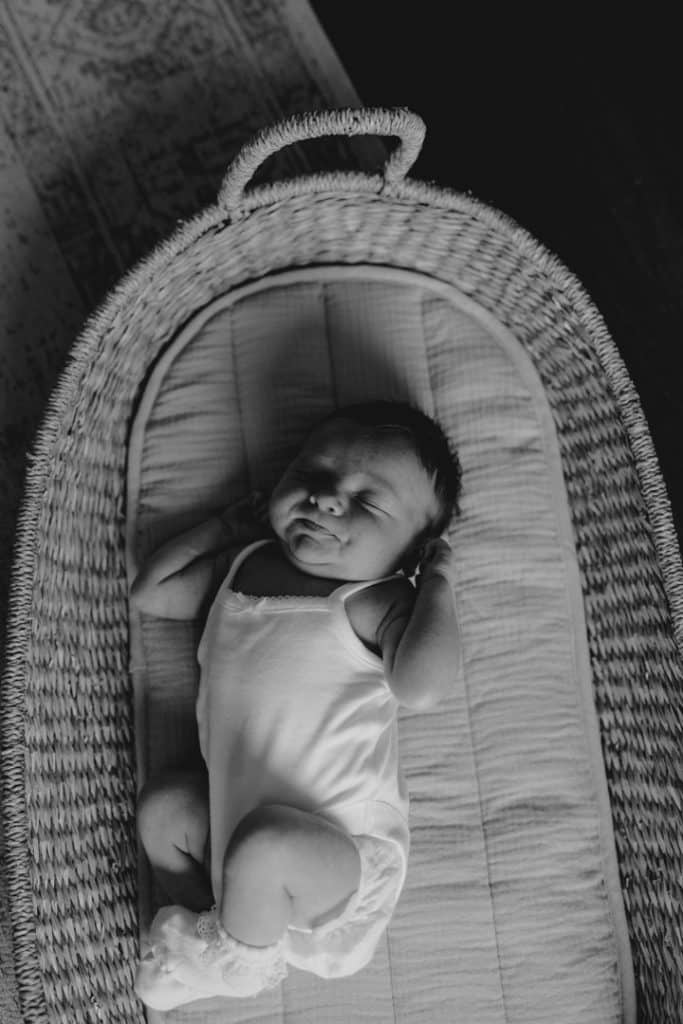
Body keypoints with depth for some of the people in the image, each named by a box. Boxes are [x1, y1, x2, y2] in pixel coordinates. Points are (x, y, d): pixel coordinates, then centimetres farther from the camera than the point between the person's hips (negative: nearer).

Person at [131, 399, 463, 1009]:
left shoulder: (372, 604, -18)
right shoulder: (243, 564, 6)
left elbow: (421, 687, -37)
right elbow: (150, 592, 17)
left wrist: (439, 585, -24)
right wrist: (226, 527, 12)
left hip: (343, 849, -8)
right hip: (232, 821, 8)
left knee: (264, 844, -32)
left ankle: (237, 956, -1)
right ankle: (209, 921, 12)